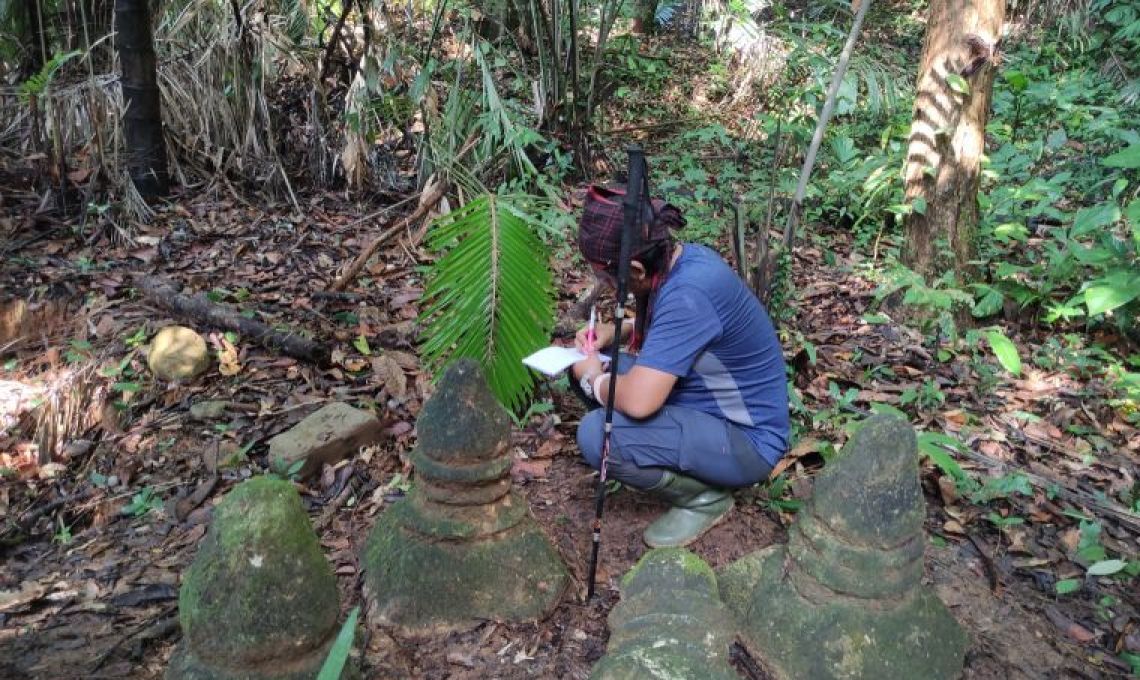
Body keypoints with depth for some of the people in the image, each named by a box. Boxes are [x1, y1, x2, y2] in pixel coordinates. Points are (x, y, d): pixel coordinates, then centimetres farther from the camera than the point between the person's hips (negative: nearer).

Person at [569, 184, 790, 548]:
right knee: (586, 369, 5)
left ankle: (705, 495, -3)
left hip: (746, 440, -9)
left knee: (597, 435, -28)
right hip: (708, 405, 9)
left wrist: (593, 380, -15)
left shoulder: (688, 294, -31)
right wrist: (616, 329, 2)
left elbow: (637, 401, -37)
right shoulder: (683, 257, -4)